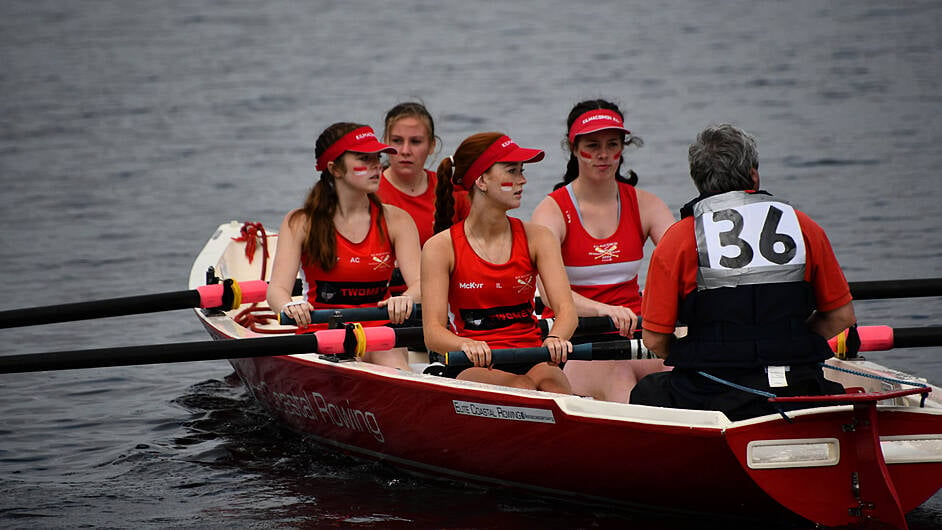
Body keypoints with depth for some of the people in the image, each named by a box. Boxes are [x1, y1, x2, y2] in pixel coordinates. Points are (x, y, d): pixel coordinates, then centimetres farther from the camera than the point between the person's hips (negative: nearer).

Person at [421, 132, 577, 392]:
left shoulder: (536, 238, 8)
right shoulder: (440, 247, 0)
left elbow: (566, 308, -4)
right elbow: (433, 333, -9)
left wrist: (556, 338, -29)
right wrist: (465, 345, -33)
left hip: (530, 360, 2)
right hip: (472, 369, -2)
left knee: (549, 379, -33)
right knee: (521, 387, -34)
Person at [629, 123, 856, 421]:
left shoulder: (678, 240, -3)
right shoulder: (803, 227, 5)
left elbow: (654, 340, -3)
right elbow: (842, 315, 10)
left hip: (710, 398, -1)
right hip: (799, 394, 1)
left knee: (646, 393, 25)